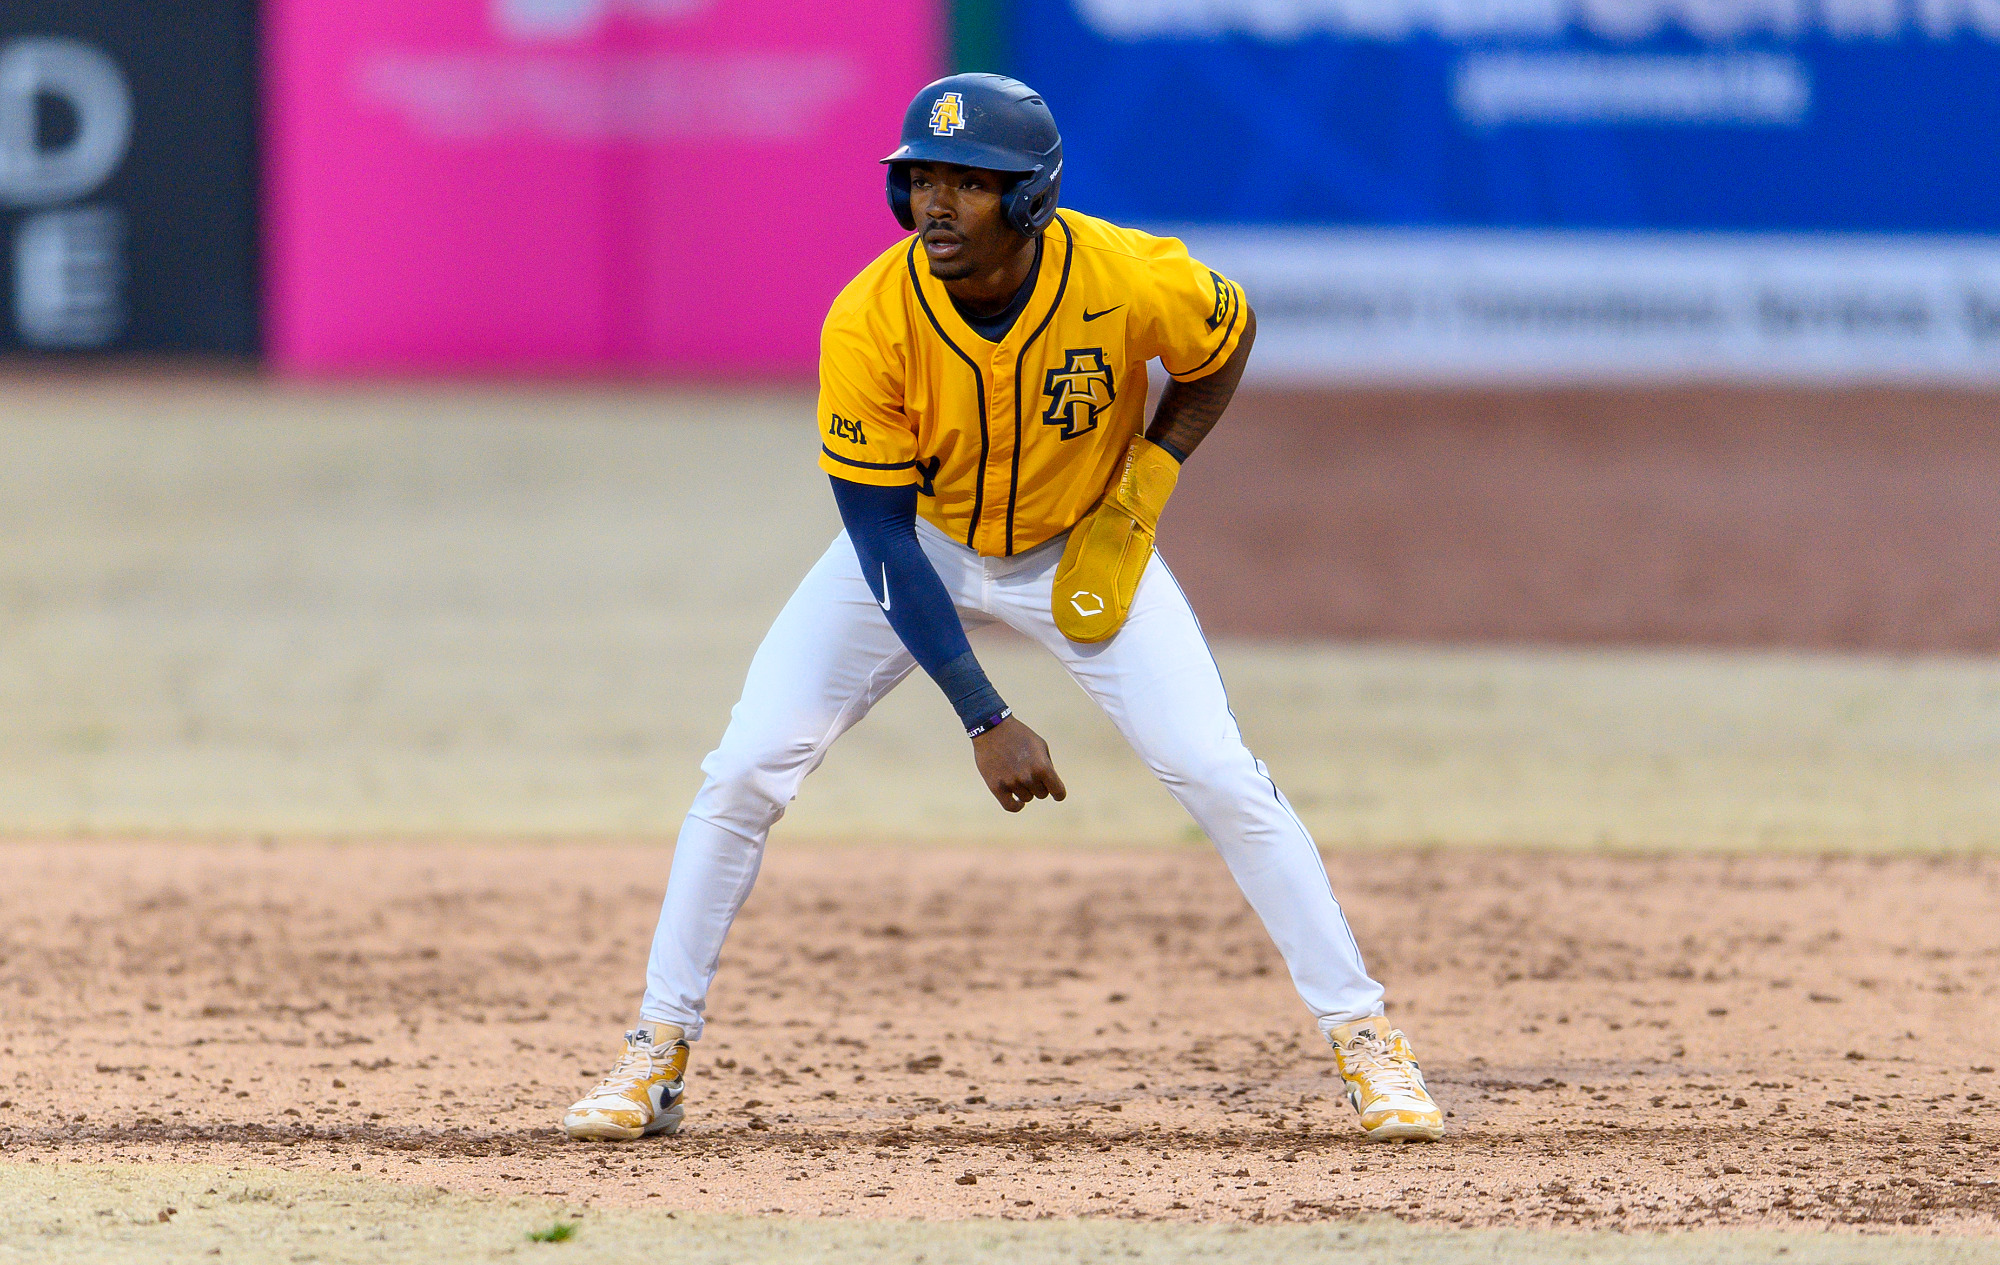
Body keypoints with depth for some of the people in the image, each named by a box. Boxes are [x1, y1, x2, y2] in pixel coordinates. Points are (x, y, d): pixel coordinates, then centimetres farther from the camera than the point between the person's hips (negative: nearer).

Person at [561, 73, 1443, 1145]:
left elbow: (1227, 339, -4)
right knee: (745, 770, -11)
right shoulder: (869, 320, -31)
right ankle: (657, 1054, 3)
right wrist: (983, 720, -30)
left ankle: (1364, 1040, 3)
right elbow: (881, 538, -25)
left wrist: (1142, 492, -16)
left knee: (1220, 777, -11)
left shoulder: (1131, 282, -29)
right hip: (917, 545, 0)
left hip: (1082, 551, 0)